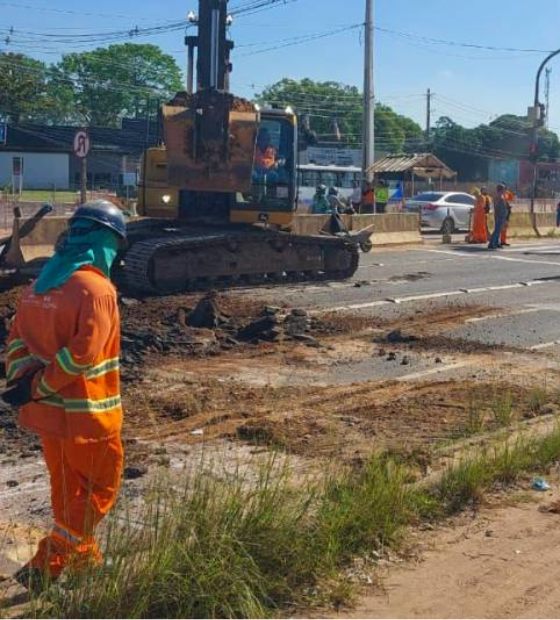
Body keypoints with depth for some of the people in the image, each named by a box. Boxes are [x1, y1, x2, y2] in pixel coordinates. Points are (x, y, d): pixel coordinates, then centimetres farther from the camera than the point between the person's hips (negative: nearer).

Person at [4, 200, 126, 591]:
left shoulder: (40, 286, 6)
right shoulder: (96, 289, -19)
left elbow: (17, 342, 6)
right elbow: (80, 356, -25)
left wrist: (25, 382, -5)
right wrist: (38, 389, -15)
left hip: (49, 410, 8)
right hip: (86, 414, -8)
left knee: (67, 490, 21)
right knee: (99, 491, 9)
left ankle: (83, 558, 37)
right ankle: (46, 567, 6)